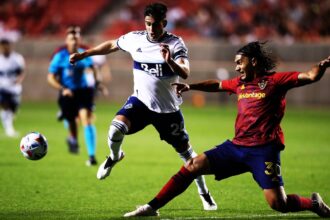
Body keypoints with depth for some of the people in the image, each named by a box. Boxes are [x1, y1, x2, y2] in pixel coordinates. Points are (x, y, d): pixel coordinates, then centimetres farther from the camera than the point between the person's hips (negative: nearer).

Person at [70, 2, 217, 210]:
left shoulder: (175, 43, -16)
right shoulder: (135, 39, -6)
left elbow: (185, 74, -29)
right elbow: (111, 45, 13)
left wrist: (169, 61, -49)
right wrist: (83, 54, 16)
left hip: (168, 108, -2)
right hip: (141, 101, 2)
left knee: (186, 152, 5)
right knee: (116, 128, -25)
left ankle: (204, 194, 25)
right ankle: (114, 157, 9)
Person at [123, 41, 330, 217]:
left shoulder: (275, 80, -4)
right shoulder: (240, 83, 15)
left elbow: (310, 76, -13)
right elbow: (217, 85, 35)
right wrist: (190, 86, 35)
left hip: (264, 151, -6)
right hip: (237, 146, 6)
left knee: (279, 205, -14)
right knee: (192, 167, 1)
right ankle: (152, 207, 8)